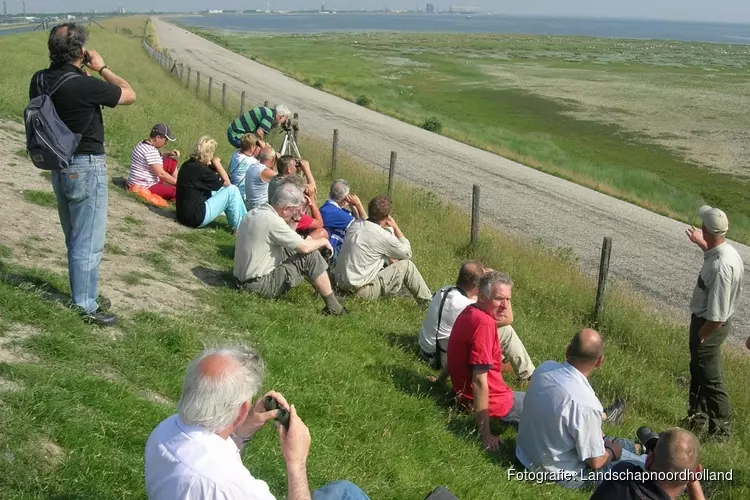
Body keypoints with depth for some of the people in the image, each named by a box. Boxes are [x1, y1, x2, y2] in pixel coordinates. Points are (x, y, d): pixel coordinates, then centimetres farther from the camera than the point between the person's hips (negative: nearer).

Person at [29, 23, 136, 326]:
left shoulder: (39, 81, -2)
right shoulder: (85, 86, -23)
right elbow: (130, 95, -10)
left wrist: (82, 72, 9)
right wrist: (101, 67, -3)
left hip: (58, 166, 8)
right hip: (86, 167, -8)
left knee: (75, 238, 20)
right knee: (89, 241, 2)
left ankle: (83, 295, 32)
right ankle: (85, 306, 11)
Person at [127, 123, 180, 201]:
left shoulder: (143, 144, 7)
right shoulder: (150, 151, -24)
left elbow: (155, 159, 22)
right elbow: (161, 174, -24)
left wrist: (168, 154, 4)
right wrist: (177, 182, -13)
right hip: (145, 188, -11)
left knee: (172, 161, 10)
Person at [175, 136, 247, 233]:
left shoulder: (188, 165, 8)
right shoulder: (200, 169, -19)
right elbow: (227, 183, -7)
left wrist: (213, 165, 3)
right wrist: (216, 163, 1)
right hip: (196, 217, -10)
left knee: (222, 189, 21)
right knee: (232, 190, -6)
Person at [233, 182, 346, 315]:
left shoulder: (255, 212, 7)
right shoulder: (271, 220, -21)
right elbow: (305, 247, -18)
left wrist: (293, 222, 7)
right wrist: (323, 241, -1)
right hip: (259, 285, -10)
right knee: (312, 256, -9)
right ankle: (333, 307, 0)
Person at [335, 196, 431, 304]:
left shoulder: (355, 224, 2)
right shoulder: (383, 236, -19)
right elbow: (407, 253, -2)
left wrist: (389, 259, 17)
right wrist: (395, 227, 2)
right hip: (360, 290, -8)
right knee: (407, 265, 0)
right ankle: (428, 301, 15)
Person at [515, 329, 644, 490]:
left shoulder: (544, 368, -15)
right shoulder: (585, 403, -35)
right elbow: (595, 462, -21)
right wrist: (613, 451, 0)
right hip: (561, 475, -7)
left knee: (600, 439, 31)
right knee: (644, 466, 11)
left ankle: (637, 447, 54)